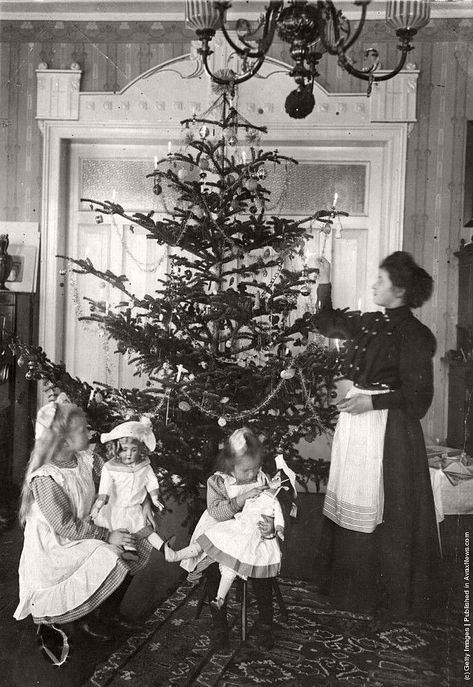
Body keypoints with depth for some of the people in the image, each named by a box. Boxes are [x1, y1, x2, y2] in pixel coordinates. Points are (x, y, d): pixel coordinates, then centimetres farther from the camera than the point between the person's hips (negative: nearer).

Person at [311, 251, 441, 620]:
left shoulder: (412, 334, -12)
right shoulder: (368, 323, 8)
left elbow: (419, 395, -13)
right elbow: (326, 322, 24)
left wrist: (373, 401, -19)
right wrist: (324, 284, 20)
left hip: (388, 428, -7)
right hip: (355, 423, 8)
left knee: (385, 511, 1)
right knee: (350, 506, 14)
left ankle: (393, 596, 18)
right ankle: (350, 586, 29)